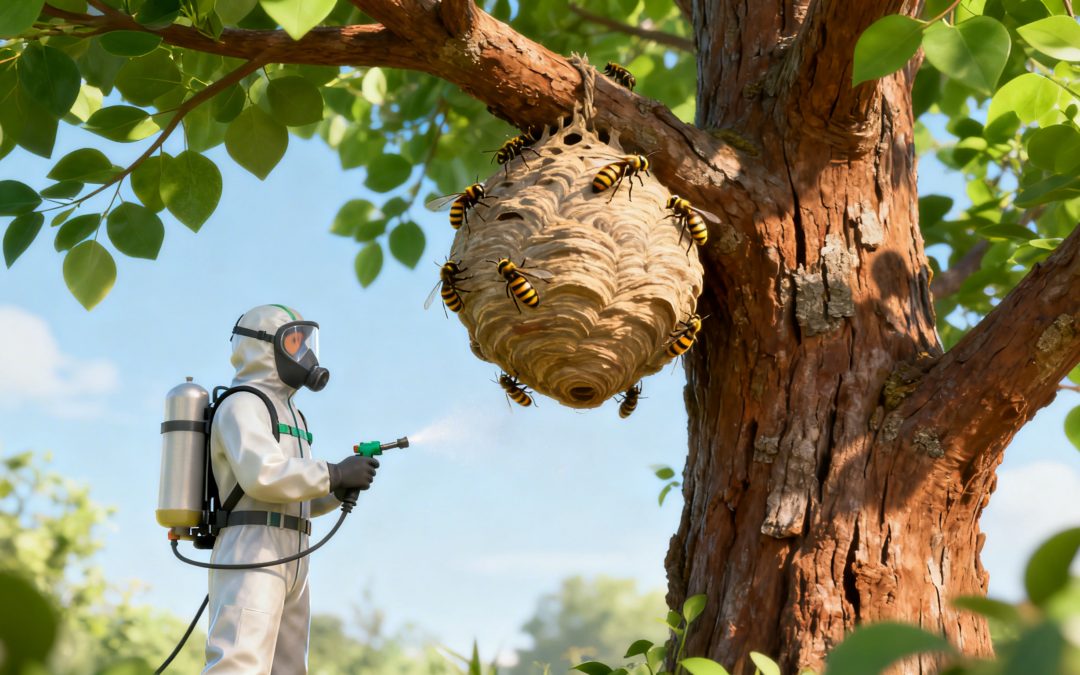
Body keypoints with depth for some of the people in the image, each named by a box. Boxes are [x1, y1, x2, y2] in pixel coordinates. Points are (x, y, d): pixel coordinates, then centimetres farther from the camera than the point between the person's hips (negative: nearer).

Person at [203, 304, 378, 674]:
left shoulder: (286, 414, 25)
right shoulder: (241, 405, -5)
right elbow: (264, 475, -22)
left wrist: (343, 487, 8)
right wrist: (337, 473, -14)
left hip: (287, 563, 10)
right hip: (249, 556, -10)